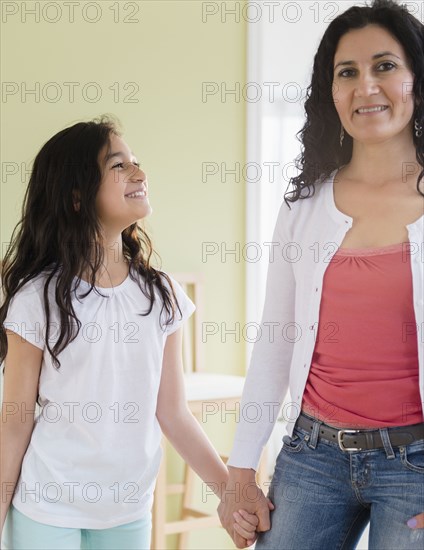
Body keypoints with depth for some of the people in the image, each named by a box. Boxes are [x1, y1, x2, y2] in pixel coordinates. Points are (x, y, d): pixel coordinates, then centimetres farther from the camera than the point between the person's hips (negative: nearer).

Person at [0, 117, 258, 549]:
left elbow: (172, 414, 3)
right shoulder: (38, 299, -10)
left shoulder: (161, 295, 0)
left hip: (130, 514, 4)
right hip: (47, 514, -3)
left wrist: (231, 491, -3)